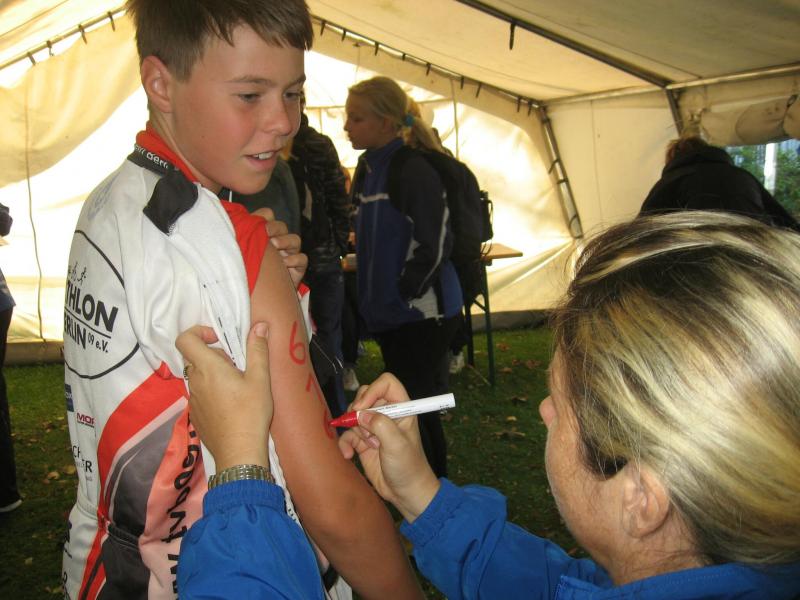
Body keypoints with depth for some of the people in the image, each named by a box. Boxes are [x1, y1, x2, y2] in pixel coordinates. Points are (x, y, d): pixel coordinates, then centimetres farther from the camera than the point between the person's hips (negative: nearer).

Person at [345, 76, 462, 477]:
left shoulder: (414, 170, -17)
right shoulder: (368, 167, 9)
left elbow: (434, 246, -19)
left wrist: (400, 294, -14)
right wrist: (374, 296, 13)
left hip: (421, 312, -9)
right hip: (389, 313, 9)